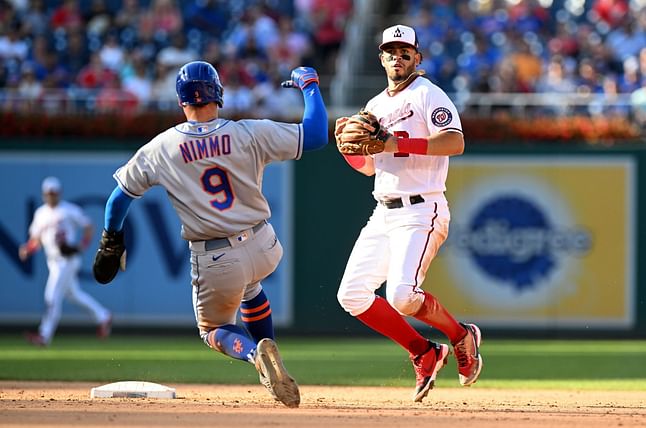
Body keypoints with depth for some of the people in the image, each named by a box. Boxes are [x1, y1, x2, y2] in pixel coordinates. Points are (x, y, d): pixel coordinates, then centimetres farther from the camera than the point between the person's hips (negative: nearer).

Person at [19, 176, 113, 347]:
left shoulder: (70, 210, -7)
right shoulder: (41, 213, 10)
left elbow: (88, 227, 1)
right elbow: (36, 239, 14)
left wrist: (82, 246, -12)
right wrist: (27, 249, -6)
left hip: (67, 260, -7)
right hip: (53, 261, 7)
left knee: (53, 296, -13)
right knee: (73, 294, 16)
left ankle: (44, 336, -15)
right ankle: (103, 317, 34)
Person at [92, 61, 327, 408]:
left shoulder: (159, 149, -6)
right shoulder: (250, 134, -9)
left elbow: (120, 196, 4)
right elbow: (316, 135, -6)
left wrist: (111, 241, 21)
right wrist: (309, 85, 9)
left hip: (214, 264, -2)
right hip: (265, 249, 2)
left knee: (214, 329, 22)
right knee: (247, 286, 38)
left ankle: (255, 353, -11)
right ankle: (267, 359, 32)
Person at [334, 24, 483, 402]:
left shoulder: (427, 94, -6)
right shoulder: (375, 106, 19)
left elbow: (456, 143, -21)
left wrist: (397, 144, -26)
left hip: (421, 212, -8)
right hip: (384, 214, 8)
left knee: (402, 295, -24)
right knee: (352, 295, -1)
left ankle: (462, 336, 3)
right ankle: (425, 354, 11)